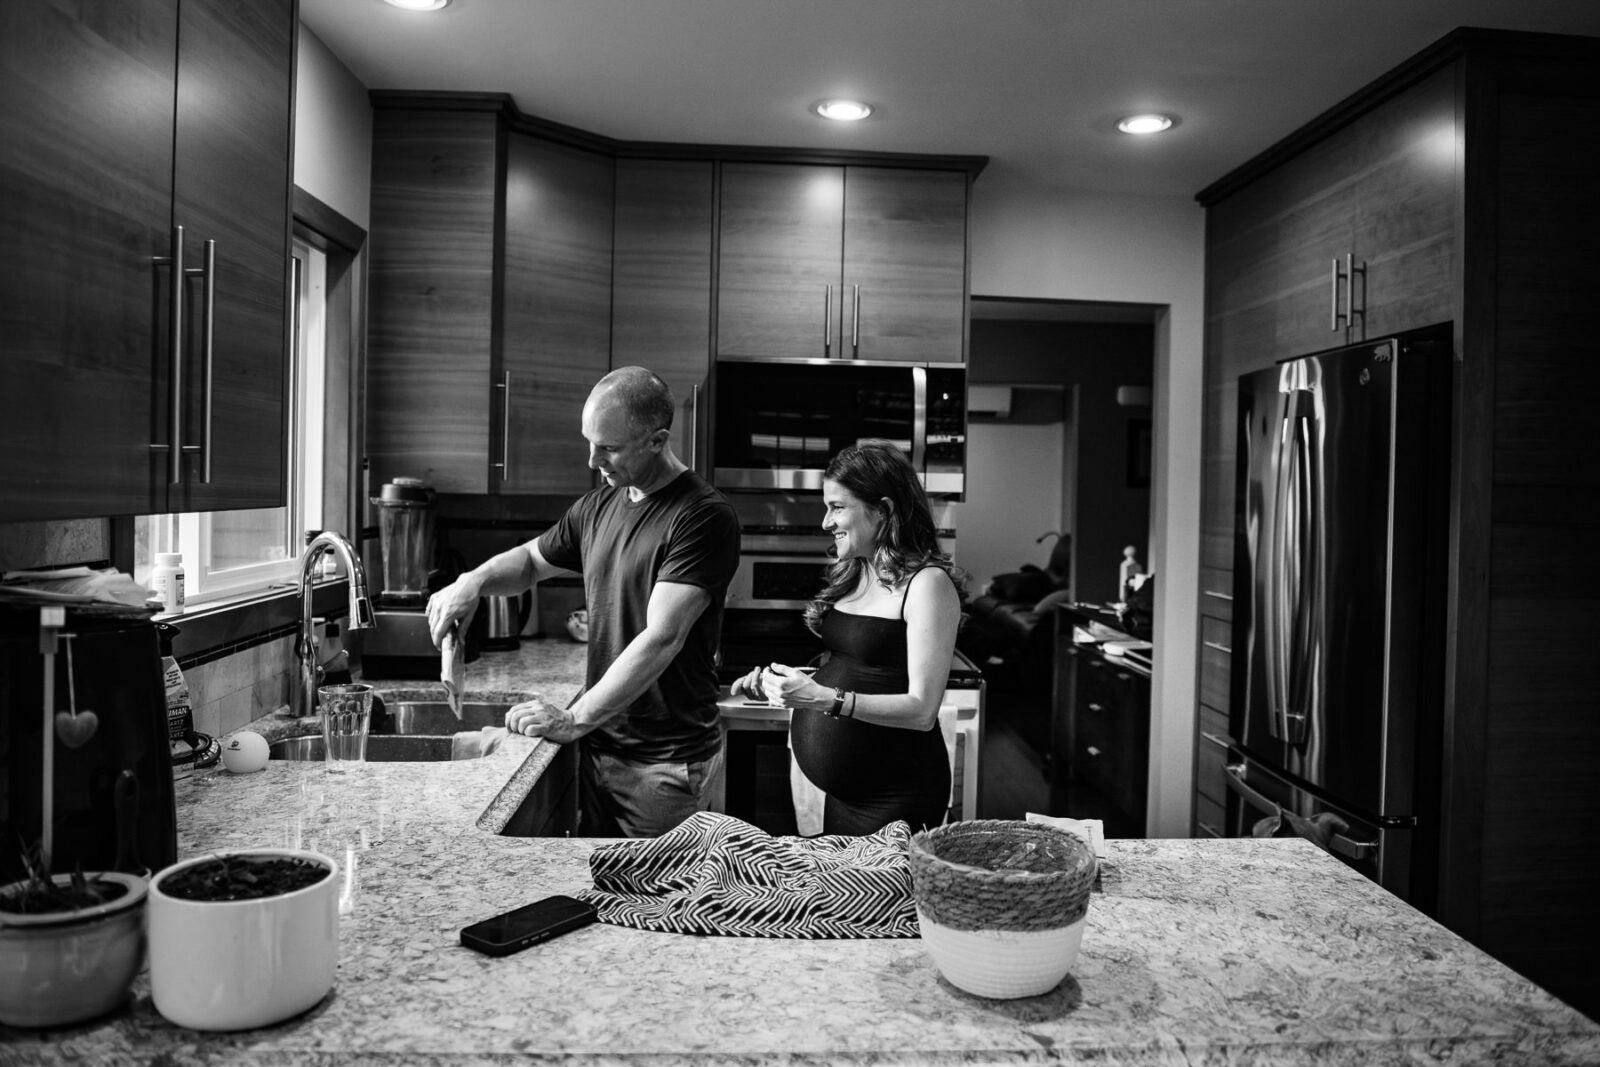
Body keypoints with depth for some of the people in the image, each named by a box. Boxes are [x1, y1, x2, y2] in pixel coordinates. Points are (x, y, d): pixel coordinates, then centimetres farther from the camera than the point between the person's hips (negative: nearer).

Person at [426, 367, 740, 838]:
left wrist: (574, 719, -26)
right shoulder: (598, 506, 8)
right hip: (599, 746, 7)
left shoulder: (704, 516, -16)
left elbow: (661, 639, -23)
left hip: (669, 764, -6)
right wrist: (474, 581, 3)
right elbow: (530, 560, 24)